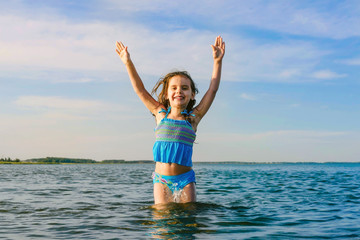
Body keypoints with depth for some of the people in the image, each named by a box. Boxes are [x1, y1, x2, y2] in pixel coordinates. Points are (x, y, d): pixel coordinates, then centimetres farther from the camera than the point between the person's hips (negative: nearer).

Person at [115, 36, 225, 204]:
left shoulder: (193, 117, 1)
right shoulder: (161, 114, 5)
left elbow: (213, 89, 2)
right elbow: (140, 90, 9)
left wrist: (217, 61, -2)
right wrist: (128, 63, 6)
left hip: (185, 179, -1)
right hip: (161, 179, 1)